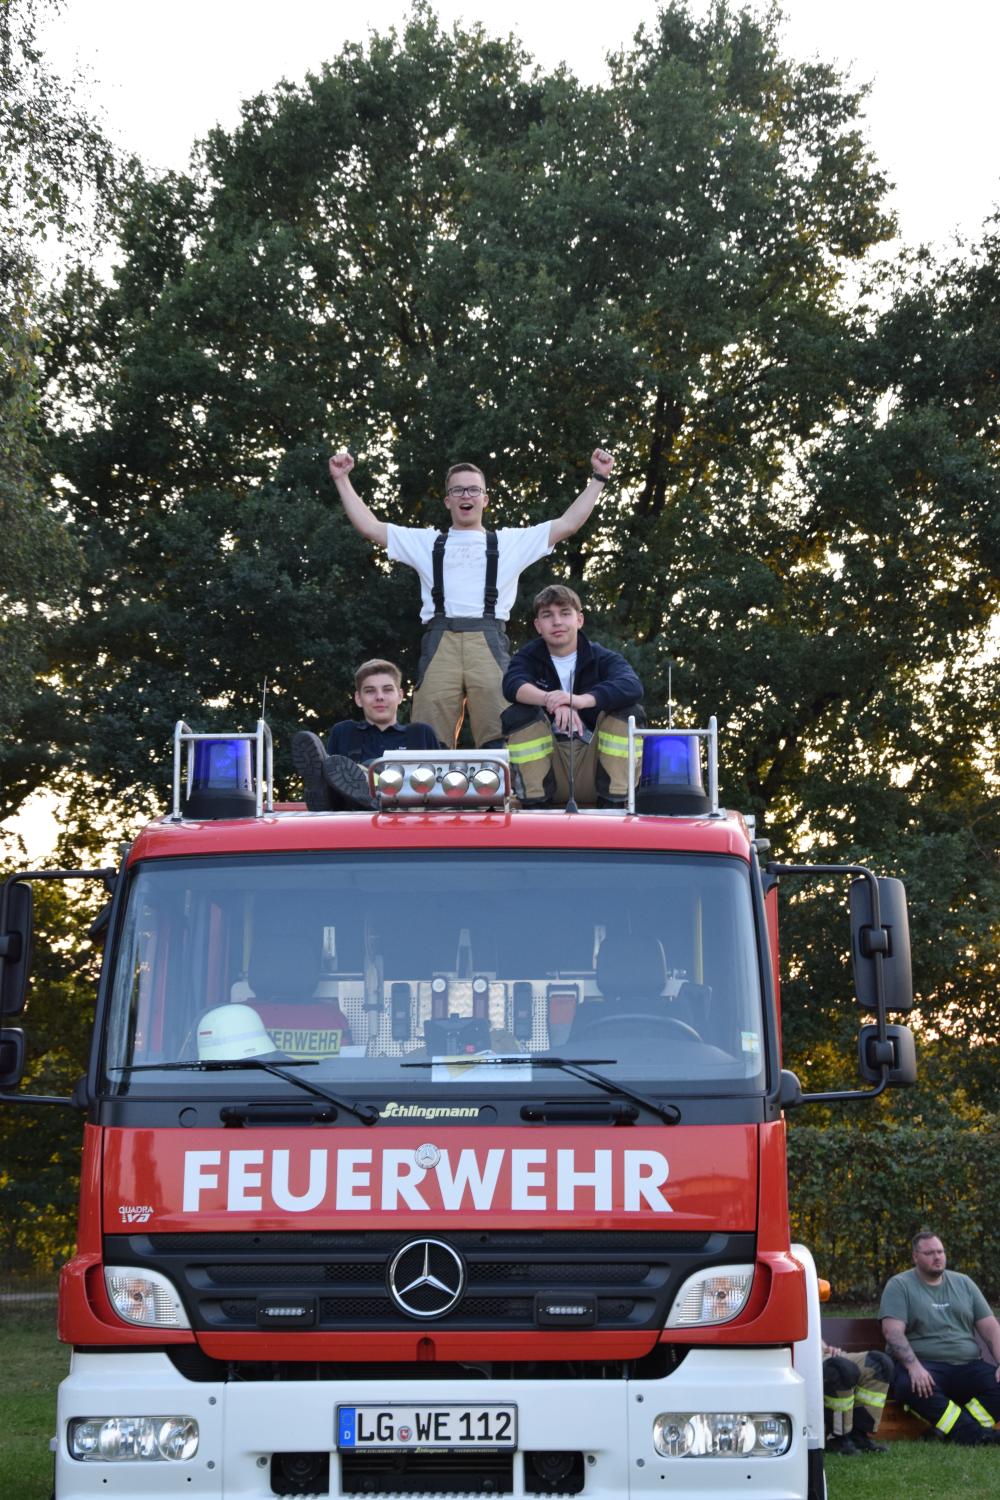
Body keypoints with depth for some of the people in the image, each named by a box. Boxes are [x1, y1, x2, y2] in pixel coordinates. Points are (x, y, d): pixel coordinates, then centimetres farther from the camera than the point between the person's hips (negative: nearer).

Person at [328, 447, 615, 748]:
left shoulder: (511, 542, 24)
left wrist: (598, 479, 16)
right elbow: (369, 526, 26)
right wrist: (342, 480, 23)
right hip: (440, 644, 1)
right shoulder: (426, 542, 27)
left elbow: (567, 524, 20)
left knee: (500, 740, -19)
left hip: (489, 644, -1)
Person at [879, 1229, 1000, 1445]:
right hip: (924, 1365, -4)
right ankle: (974, 1433, -38)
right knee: (911, 1386, -38)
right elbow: (892, 1331, -9)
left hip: (968, 1365, 4)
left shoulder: (963, 1283, 19)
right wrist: (914, 1367, -24)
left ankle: (956, 1430, -30)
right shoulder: (899, 1285, 5)